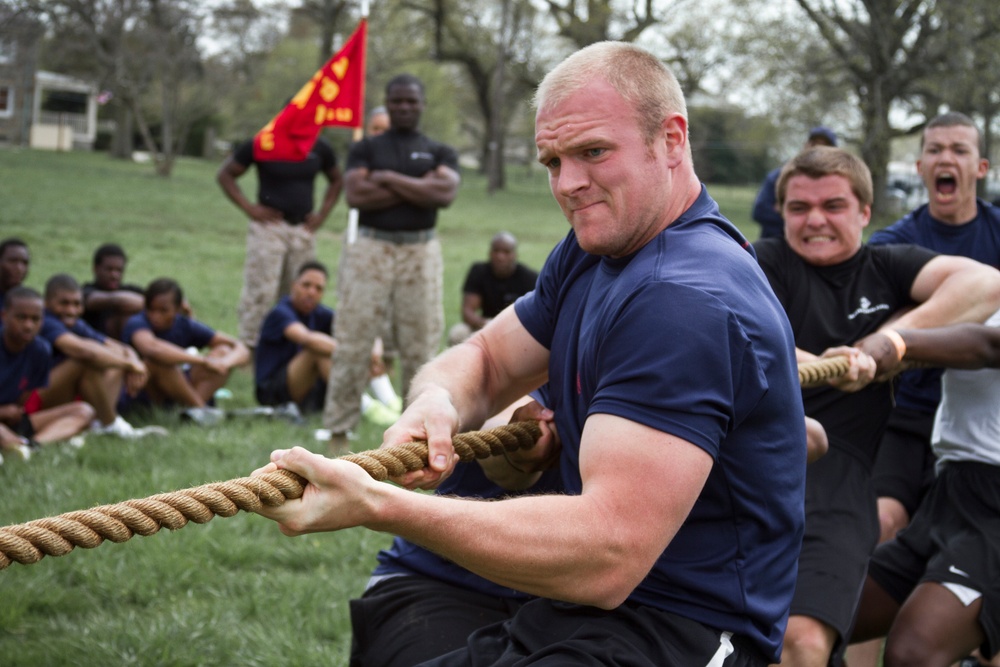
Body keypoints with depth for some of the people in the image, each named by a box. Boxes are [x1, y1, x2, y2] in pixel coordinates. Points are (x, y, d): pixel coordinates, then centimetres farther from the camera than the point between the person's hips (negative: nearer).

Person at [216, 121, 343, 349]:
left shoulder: (320, 149, 6)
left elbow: (336, 180, 23)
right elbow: (225, 174, 2)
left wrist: (322, 214, 9)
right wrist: (249, 208, -7)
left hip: (303, 230, 4)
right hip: (269, 226, -4)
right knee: (260, 292, -8)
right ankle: (249, 347, -2)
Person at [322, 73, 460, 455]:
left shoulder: (440, 153, 12)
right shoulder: (366, 149, 9)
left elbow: (445, 193, -8)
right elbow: (355, 194, -8)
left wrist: (389, 179, -8)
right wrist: (418, 188, -8)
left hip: (421, 253, 1)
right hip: (371, 250, -1)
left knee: (421, 347, 3)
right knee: (353, 343, -3)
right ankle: (339, 430, 3)